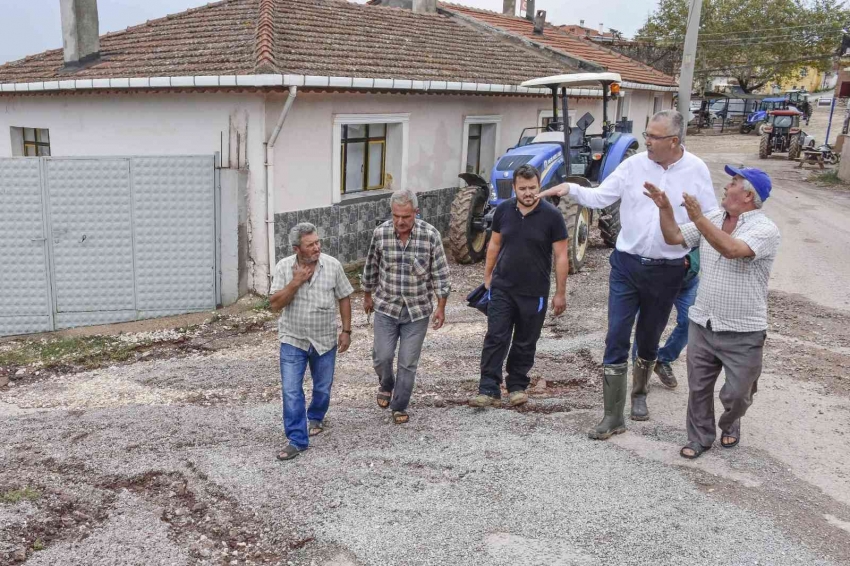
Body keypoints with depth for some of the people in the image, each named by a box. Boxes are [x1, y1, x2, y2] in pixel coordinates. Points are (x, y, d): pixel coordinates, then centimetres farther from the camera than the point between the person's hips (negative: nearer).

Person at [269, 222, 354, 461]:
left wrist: (346, 331, 0)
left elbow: (344, 298, 0)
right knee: (291, 391, -6)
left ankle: (316, 418, 45)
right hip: (293, 340, -1)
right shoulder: (284, 267, -9)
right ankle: (297, 440, 3)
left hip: (325, 341, 1)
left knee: (323, 388, 16)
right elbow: (275, 304, -12)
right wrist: (295, 282, -23)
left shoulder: (332, 265, -9)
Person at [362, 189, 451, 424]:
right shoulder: (380, 233, -8)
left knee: (408, 363, 4)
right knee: (381, 357, 2)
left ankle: (399, 406, 23)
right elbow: (371, 268, 7)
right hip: (386, 307, 1)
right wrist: (367, 296, 16)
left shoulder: (430, 235, -13)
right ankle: (386, 384, 35)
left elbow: (440, 274, -6)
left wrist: (441, 307, -6)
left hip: (418, 310, -1)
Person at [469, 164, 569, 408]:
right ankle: (489, 390, 0)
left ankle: (517, 386, 26)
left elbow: (561, 255, -6)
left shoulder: (551, 215, -10)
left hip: (534, 293, -2)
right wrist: (487, 276, 13)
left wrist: (560, 293, -6)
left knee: (525, 343, 10)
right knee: (495, 339, -3)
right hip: (502, 288, 2)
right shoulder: (503, 210, 0)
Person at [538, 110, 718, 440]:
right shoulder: (634, 165, -2)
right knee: (616, 340, -3)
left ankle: (639, 394, 42)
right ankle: (613, 417, 5)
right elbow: (600, 197, -2)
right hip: (626, 264, 1)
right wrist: (571, 189, -19)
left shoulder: (696, 171, -3)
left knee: (648, 339, 16)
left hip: (667, 271, 0)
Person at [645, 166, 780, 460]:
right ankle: (700, 438, 29)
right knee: (699, 388, 12)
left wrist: (698, 218, -36)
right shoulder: (712, 218, 4)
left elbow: (731, 249, -33)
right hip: (703, 324, 5)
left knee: (736, 394, 10)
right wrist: (665, 208, -6)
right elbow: (674, 238, 7)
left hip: (743, 332, -5)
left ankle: (730, 425, 40)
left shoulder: (765, 229, -16)